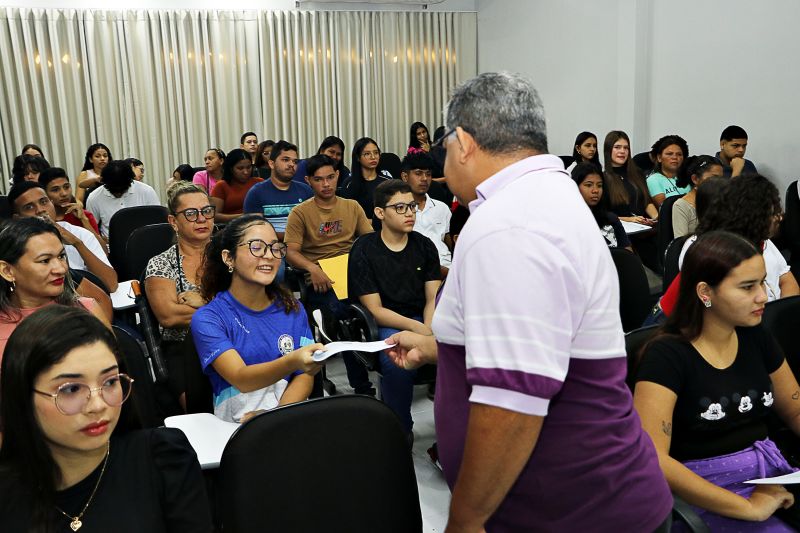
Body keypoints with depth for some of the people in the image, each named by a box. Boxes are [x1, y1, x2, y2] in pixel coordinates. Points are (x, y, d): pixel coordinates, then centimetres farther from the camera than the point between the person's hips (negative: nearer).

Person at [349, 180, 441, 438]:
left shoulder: (425, 246, 9)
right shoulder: (364, 250, -3)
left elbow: (433, 299, 5)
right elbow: (375, 310, -7)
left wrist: (429, 329, -17)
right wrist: (416, 328, -22)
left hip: (421, 321, 4)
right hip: (385, 324, -3)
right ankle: (400, 432, -12)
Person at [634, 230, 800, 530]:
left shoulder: (755, 337, 6)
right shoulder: (666, 356, -14)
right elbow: (651, 459, -22)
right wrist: (748, 508, -20)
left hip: (772, 471, 7)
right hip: (705, 492, -7)